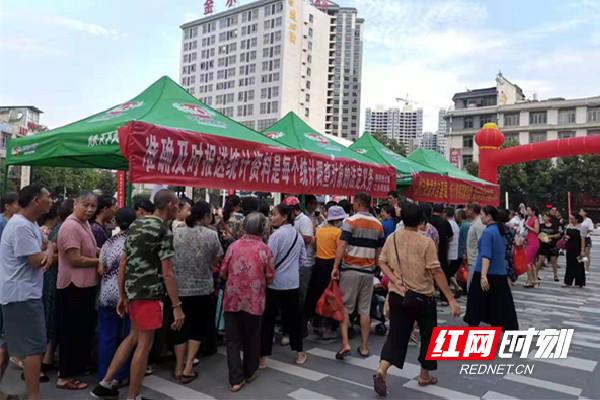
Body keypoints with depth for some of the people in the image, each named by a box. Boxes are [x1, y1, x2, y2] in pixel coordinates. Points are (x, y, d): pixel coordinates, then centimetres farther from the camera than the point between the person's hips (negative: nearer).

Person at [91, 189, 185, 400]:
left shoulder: (136, 225, 10)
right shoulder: (164, 232, -15)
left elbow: (123, 262, 11)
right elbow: (167, 273, -19)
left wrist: (122, 296, 17)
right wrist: (177, 307, -16)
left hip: (133, 291, 8)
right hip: (149, 293, -8)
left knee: (134, 336, 23)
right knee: (144, 344, 4)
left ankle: (105, 383, 29)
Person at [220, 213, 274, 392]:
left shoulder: (233, 246, -4)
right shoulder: (265, 249, -9)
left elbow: (223, 273, 4)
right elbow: (269, 278, -5)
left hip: (232, 300, 1)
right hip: (254, 301, -1)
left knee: (233, 340, 9)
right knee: (252, 338, 17)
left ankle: (236, 379, 8)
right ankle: (249, 372, 30)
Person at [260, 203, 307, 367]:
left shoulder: (276, 235, -16)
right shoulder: (298, 234, 5)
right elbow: (303, 258, 13)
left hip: (275, 283, -6)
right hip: (292, 283, 6)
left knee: (268, 319, 4)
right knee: (293, 316, 16)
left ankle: (262, 357, 10)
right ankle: (299, 353, 24)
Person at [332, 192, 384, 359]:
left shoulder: (350, 221, -8)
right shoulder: (378, 225, 9)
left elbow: (342, 246, -15)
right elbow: (379, 252, 12)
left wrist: (335, 267, -12)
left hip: (350, 269, -4)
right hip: (368, 271, 4)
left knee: (344, 307, 4)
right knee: (365, 309, 9)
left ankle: (345, 343, -5)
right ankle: (364, 347, 15)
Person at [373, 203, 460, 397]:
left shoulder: (392, 238, -1)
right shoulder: (426, 242, -15)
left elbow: (382, 262, 1)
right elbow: (436, 272, -17)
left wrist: (395, 280, -8)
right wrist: (451, 299, -13)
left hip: (397, 295, 4)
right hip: (422, 296, -3)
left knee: (396, 334, 9)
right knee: (428, 335, 17)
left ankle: (381, 370, -8)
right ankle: (425, 375, 27)